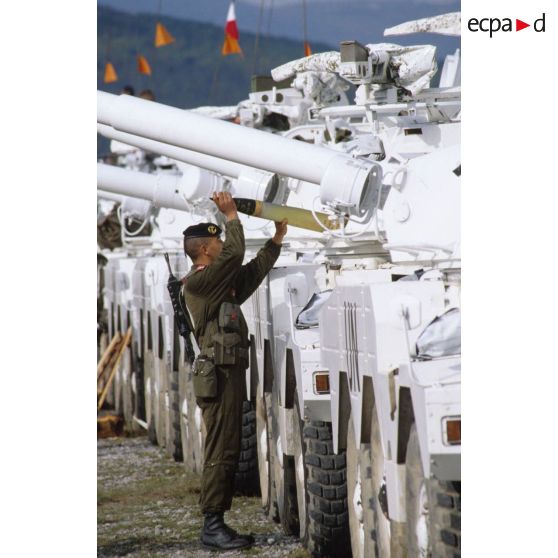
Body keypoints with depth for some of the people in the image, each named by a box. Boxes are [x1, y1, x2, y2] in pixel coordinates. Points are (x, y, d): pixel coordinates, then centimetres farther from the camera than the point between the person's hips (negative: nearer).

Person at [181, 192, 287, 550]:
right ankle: (212, 526, -12)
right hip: (219, 374, -10)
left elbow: (253, 271, 29)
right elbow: (235, 254, -16)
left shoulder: (222, 286, 20)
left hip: (231, 374, 10)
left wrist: (277, 239, 30)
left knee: (228, 452, 9)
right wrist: (231, 215, -5)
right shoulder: (198, 282, -9)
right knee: (221, 452, -12)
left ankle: (218, 524, 12)